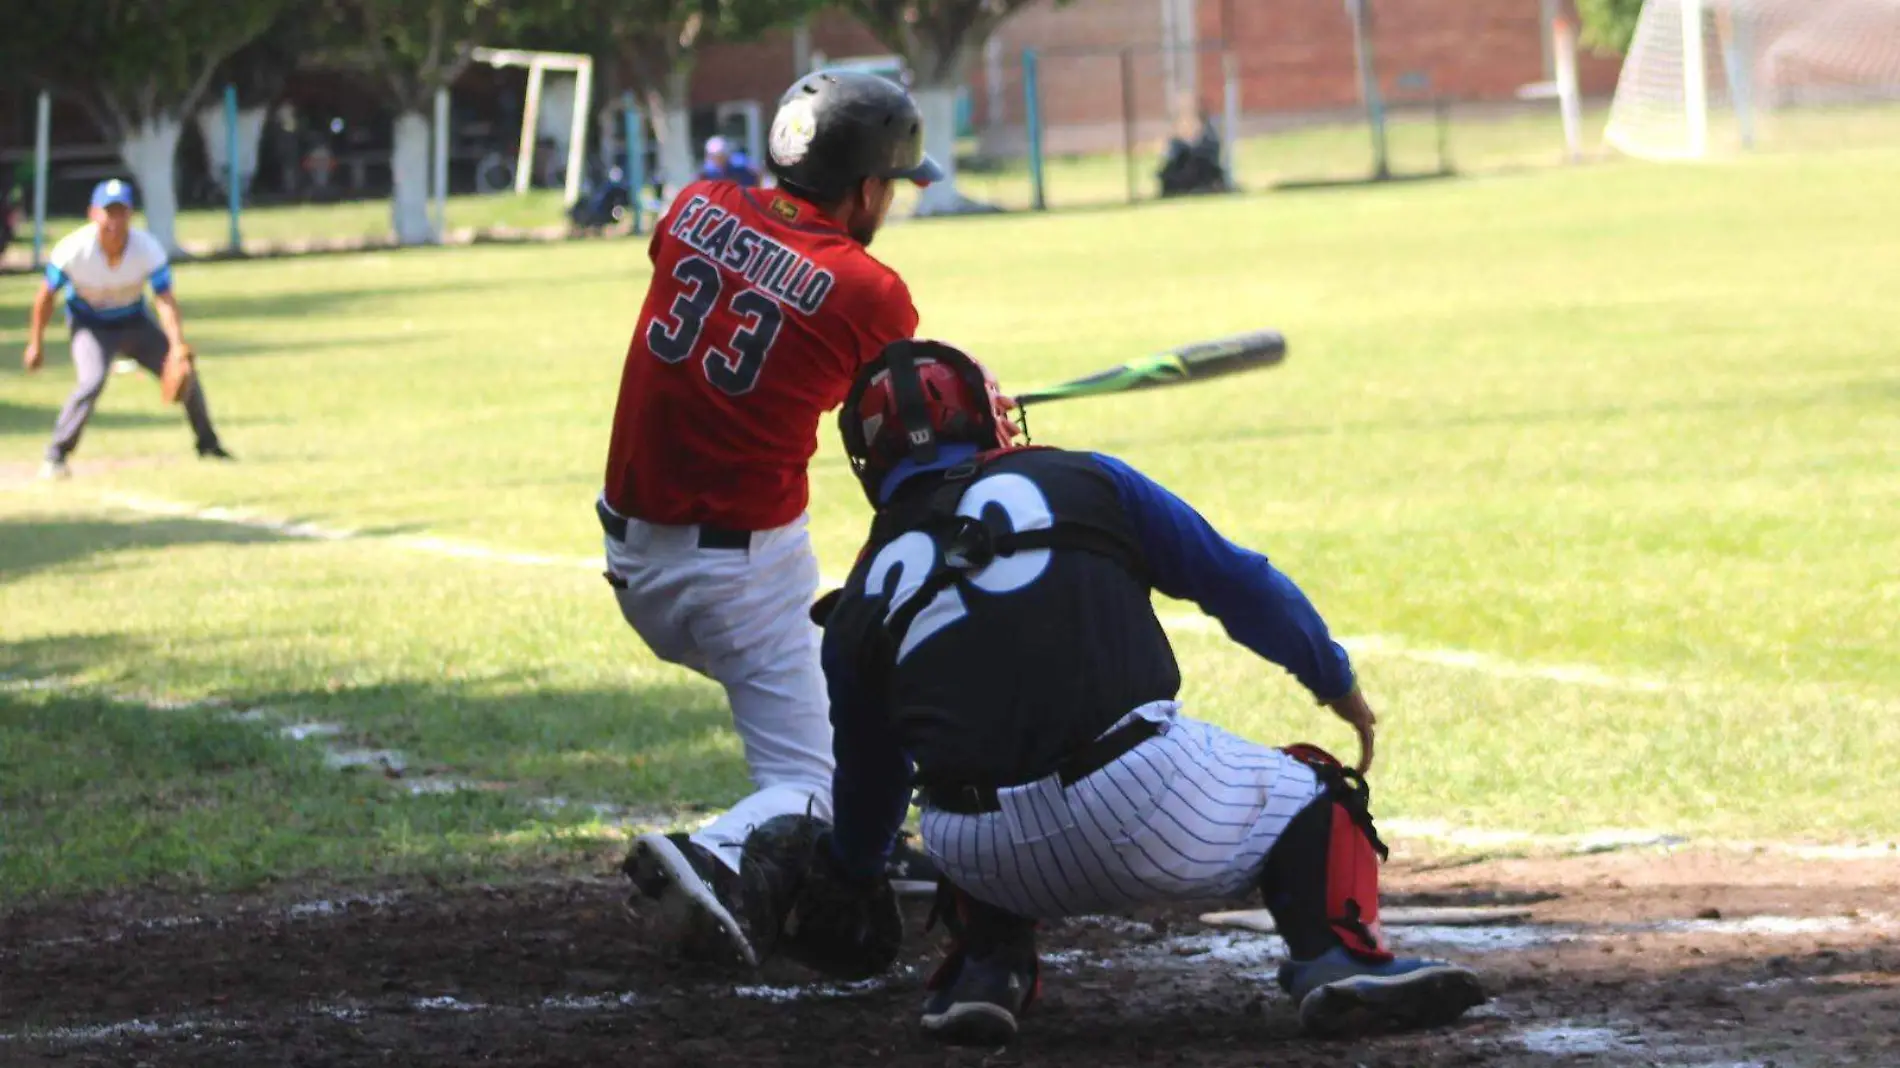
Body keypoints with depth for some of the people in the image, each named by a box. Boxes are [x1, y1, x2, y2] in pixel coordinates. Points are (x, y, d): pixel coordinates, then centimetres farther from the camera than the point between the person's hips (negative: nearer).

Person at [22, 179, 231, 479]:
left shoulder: (148, 249, -24)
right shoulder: (74, 250, -26)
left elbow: (165, 299, -29)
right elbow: (47, 296, -12)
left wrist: (177, 345, -44)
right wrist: (36, 344, -6)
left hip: (134, 322, 3)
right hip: (90, 325, -3)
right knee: (92, 380, -29)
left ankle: (208, 446, 20)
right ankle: (55, 457, -19)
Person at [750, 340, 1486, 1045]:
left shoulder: (861, 606, 19)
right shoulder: (1080, 481, 14)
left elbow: (866, 781, 31)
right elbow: (1234, 580, 18)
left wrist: (846, 887, 51)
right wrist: (1338, 684, 33)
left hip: (993, 861, 3)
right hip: (1141, 795, -3)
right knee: (1311, 801, 20)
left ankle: (986, 966, 10)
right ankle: (1337, 960, -6)